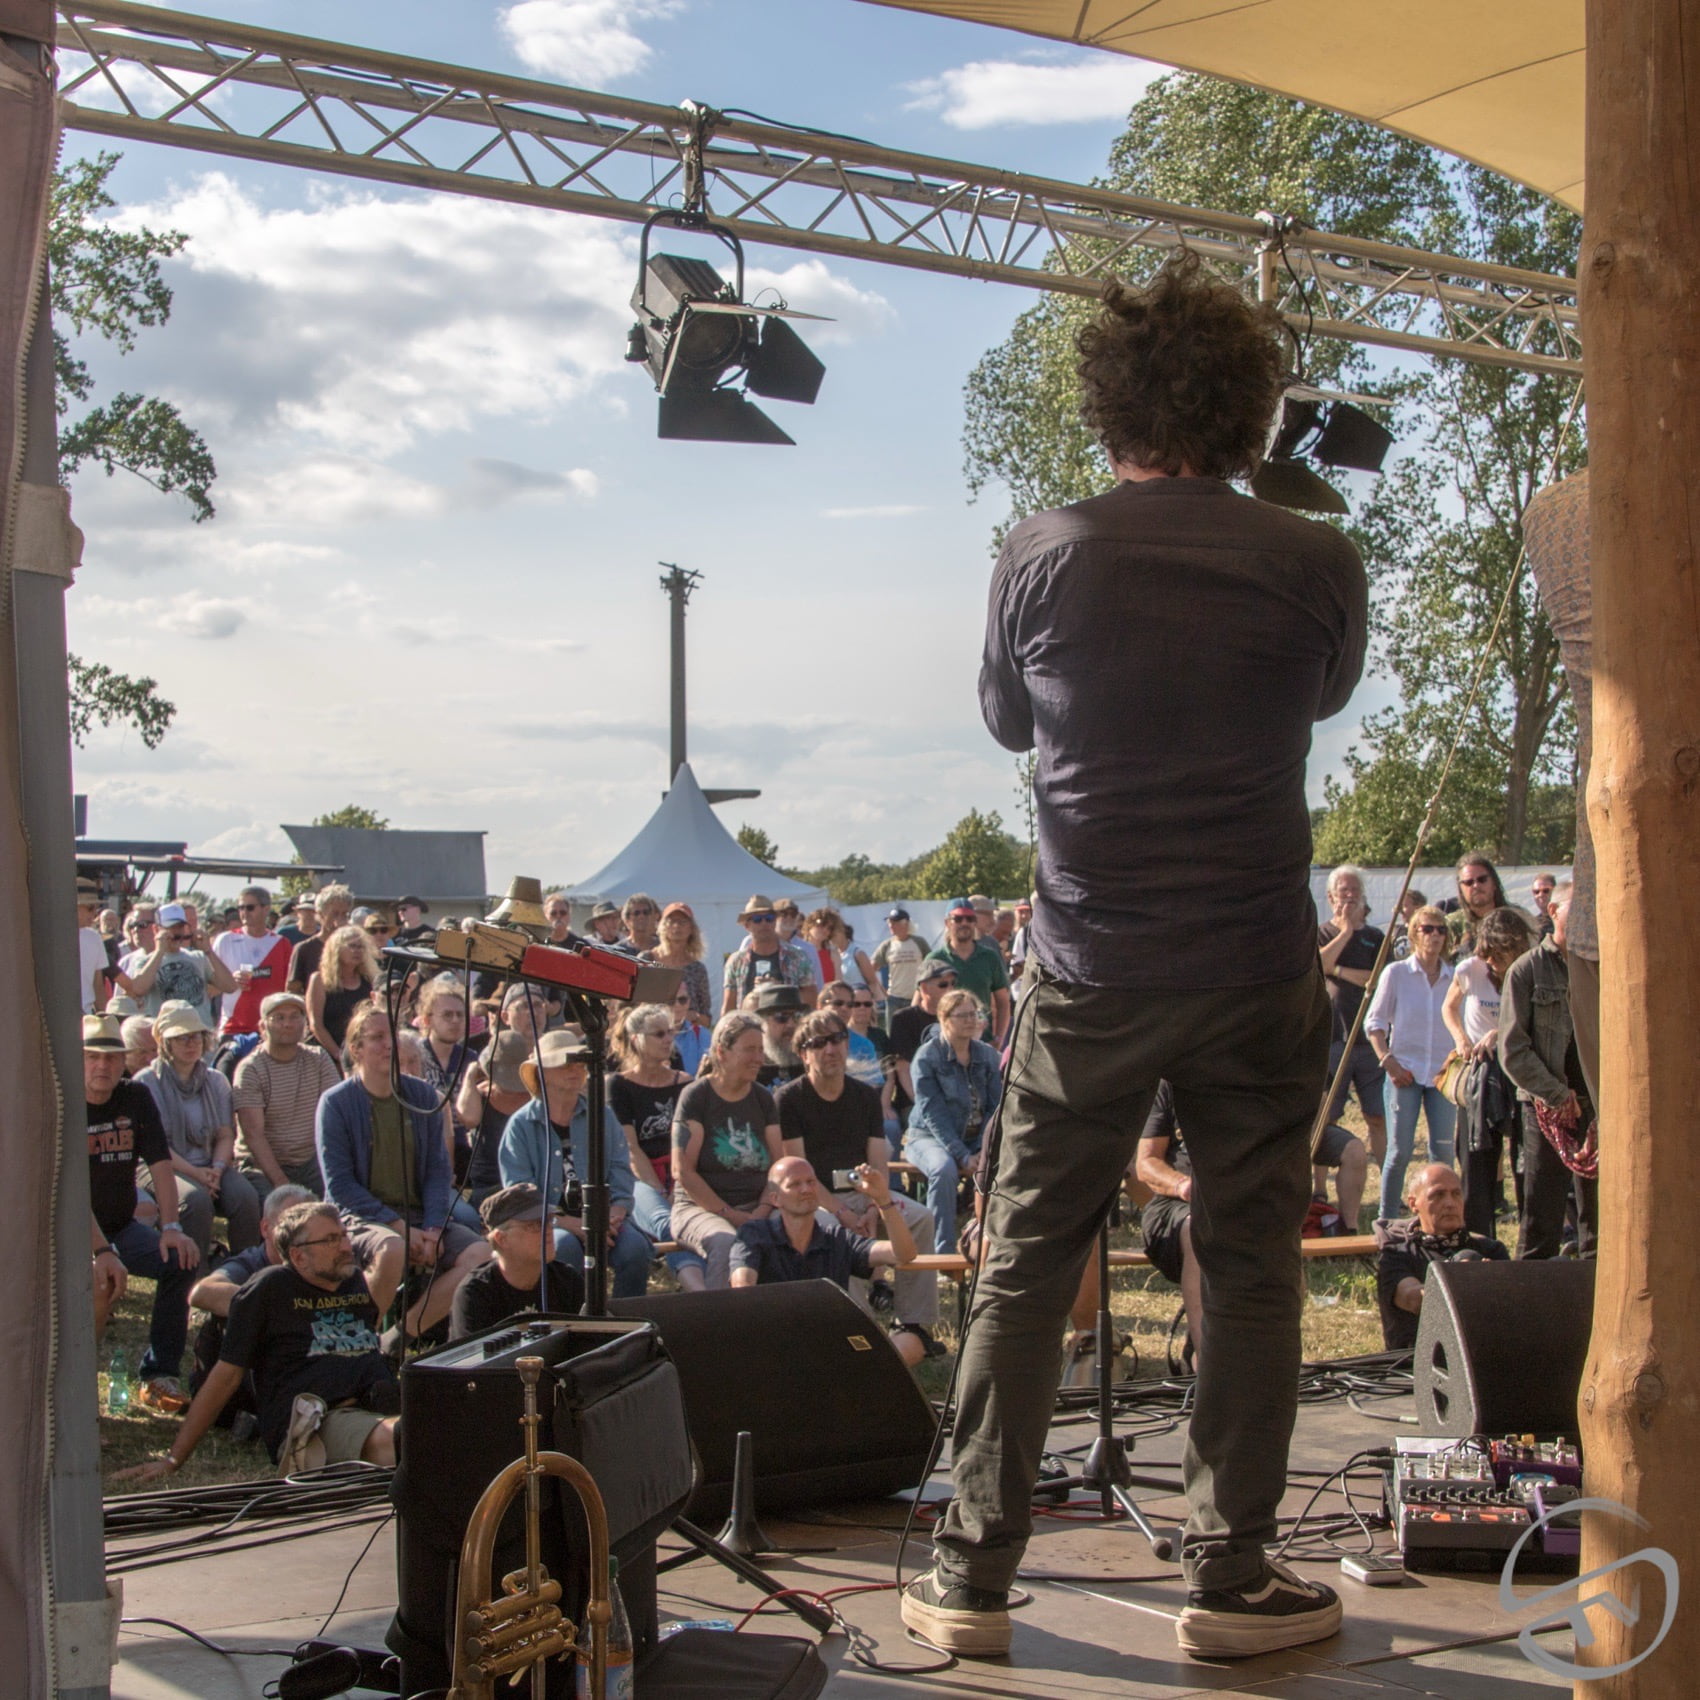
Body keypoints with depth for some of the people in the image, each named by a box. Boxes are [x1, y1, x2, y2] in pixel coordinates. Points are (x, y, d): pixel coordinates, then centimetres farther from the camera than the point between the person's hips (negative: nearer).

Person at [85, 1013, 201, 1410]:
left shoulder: (137, 1097, 1)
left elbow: (160, 1163, -5)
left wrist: (171, 1227, -20)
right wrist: (102, 1251, -33)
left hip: (121, 1226, 5)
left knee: (180, 1261, -19)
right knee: (100, 1280, -33)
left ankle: (159, 1374, -13)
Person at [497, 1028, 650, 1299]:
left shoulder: (603, 1116, 14)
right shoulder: (521, 1125, 3)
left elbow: (621, 1175, 9)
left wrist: (615, 1212, -14)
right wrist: (571, 1224, -19)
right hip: (548, 1222, -3)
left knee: (634, 1247, -28)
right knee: (564, 1246, -36)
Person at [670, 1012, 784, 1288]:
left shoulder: (763, 1099, 14)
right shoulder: (695, 1097, -1)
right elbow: (682, 1171, -7)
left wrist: (761, 1212, -10)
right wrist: (730, 1215, -14)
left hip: (756, 1206, 4)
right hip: (700, 1207, -4)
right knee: (725, 1243, -37)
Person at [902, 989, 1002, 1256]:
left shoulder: (987, 1055, 6)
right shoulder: (927, 1057, -8)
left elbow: (996, 1107, 2)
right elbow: (933, 1113, -14)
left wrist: (985, 1151, -15)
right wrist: (963, 1156, -23)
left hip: (976, 1139, 4)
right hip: (928, 1136, -4)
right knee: (944, 1169, -37)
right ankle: (943, 1249, -27)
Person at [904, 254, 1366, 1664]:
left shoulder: (1042, 559, -5)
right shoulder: (1315, 567, -6)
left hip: (1088, 975, 1)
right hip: (1260, 969, 0)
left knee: (1026, 1268, 9)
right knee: (1250, 1270, 10)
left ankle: (972, 1576, 15)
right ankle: (1232, 1580, 16)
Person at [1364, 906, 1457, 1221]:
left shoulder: (1455, 977, 7)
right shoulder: (1396, 973, 0)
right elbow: (1374, 1022, 1)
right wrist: (1389, 1062, -8)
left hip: (1443, 1073, 3)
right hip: (1404, 1073, -3)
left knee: (1443, 1150, 1)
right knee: (1400, 1150, -6)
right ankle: (1385, 1220, 3)